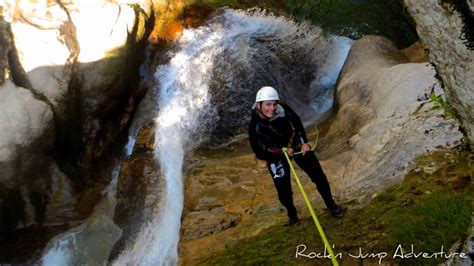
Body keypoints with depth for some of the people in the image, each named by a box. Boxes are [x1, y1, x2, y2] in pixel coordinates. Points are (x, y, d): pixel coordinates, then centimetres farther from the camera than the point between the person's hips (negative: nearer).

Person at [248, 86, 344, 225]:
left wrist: (305, 142, -8)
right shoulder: (254, 126, -31)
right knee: (283, 190, 0)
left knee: (318, 176, 5)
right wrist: (282, 153, -28)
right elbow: (260, 154, -20)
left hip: (296, 144, 2)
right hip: (275, 154, -2)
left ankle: (331, 205, 26)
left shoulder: (283, 109, -26)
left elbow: (297, 121, -3)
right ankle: (292, 213, 30)